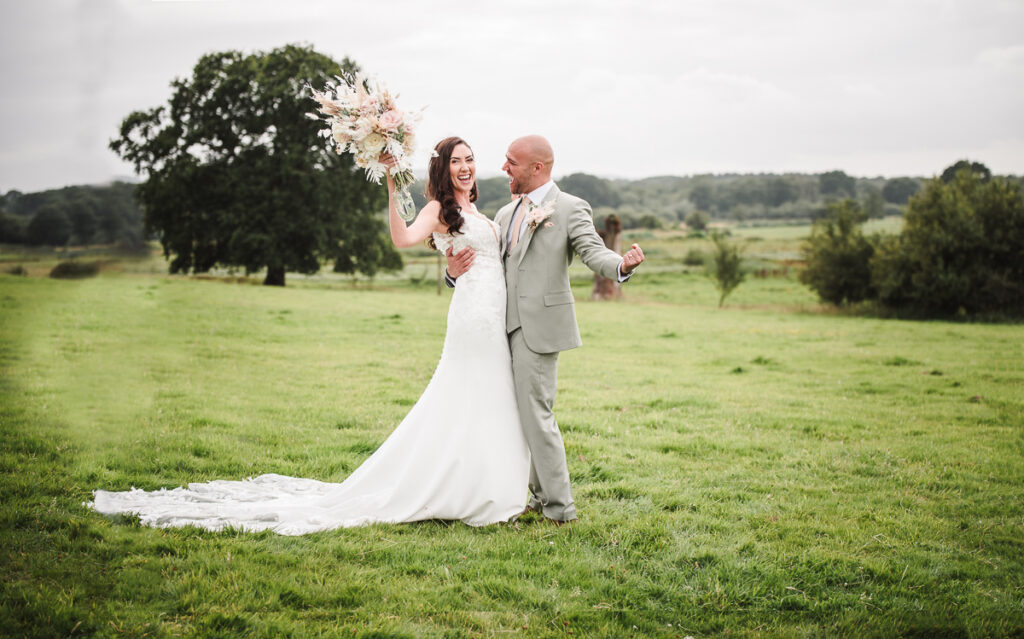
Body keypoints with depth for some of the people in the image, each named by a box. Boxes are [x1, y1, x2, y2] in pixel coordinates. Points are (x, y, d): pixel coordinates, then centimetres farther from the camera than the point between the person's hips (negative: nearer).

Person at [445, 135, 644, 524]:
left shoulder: (570, 208, -4)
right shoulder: (506, 214, 17)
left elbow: (593, 251, -17)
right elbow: (487, 264, 19)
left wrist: (622, 265, -39)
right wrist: (456, 271, -3)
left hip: (540, 327, -8)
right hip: (510, 327, 8)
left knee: (537, 415, -8)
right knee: (527, 414, 14)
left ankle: (559, 509, 0)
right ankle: (542, 497, 26)